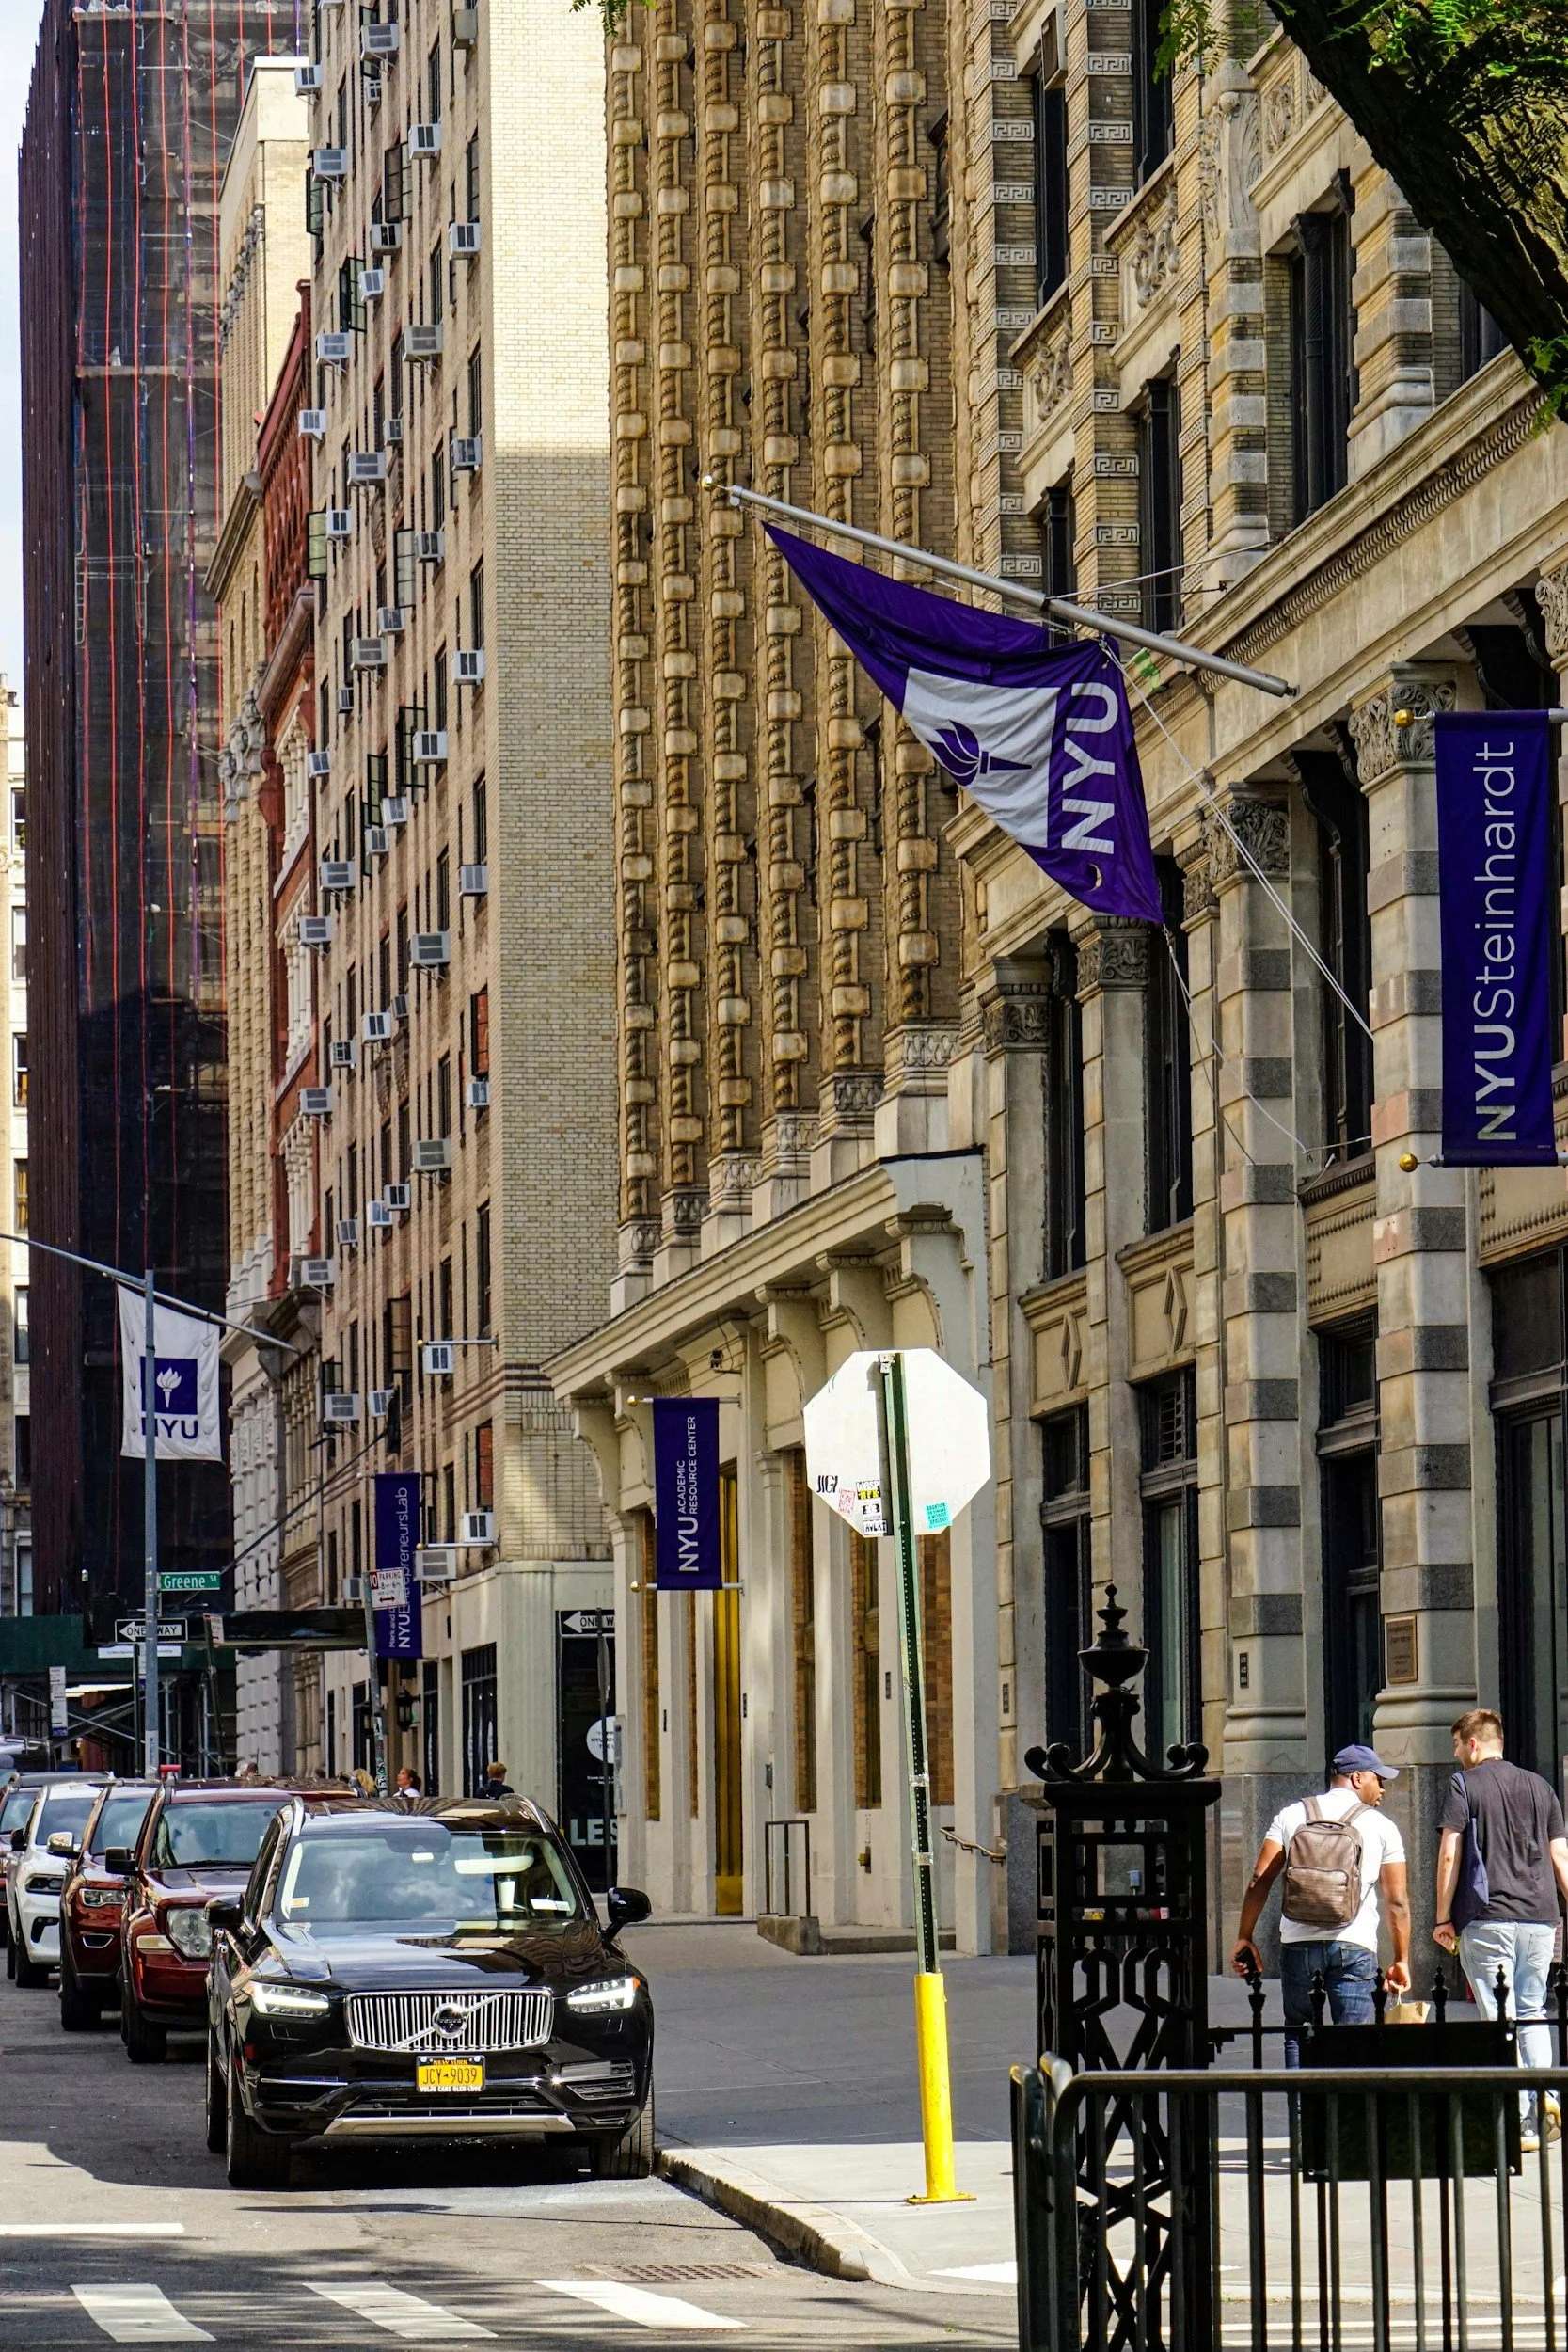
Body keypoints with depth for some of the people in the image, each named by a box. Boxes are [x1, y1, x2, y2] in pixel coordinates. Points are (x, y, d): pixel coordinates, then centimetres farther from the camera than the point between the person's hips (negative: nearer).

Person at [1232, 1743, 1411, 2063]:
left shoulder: (1292, 1816, 9)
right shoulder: (1381, 1827, 4)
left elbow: (1260, 1880, 2)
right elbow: (1397, 1901, 1)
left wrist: (1245, 1939, 6)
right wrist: (1401, 1961, 7)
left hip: (1297, 1944, 2)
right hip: (1354, 1946, -2)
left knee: (1297, 2037, 13)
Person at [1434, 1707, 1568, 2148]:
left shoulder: (1464, 1785, 0)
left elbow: (1449, 1855, -6)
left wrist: (1443, 1918, -2)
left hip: (1488, 1918, -5)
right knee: (1532, 2013, 16)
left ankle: (1521, 2122, -8)